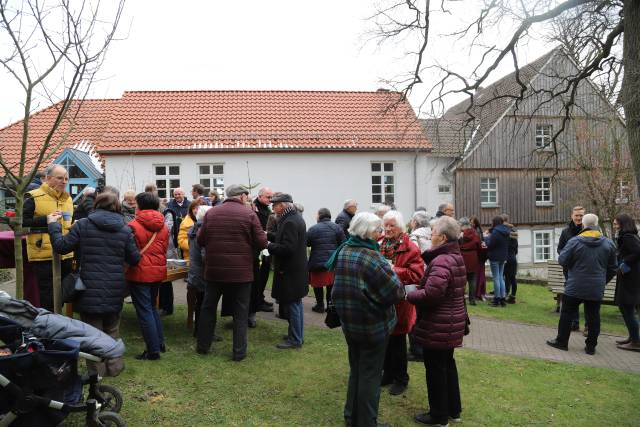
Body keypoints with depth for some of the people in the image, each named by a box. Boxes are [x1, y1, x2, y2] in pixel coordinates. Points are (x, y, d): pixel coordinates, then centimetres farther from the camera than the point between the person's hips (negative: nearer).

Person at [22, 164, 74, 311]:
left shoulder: (68, 198, 14)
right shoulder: (34, 197, -7)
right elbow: (22, 222, -12)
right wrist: (46, 219, -19)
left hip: (65, 255, 7)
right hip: (44, 256, -7)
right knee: (48, 298, -1)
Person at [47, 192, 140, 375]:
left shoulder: (83, 225, -6)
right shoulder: (124, 229, 0)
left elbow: (61, 246, -3)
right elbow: (134, 259, 2)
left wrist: (53, 225, 10)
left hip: (90, 289, -2)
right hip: (115, 290, 2)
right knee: (112, 329, 19)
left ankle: (96, 371, 17)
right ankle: (114, 366, 26)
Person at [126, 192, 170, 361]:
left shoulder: (133, 226, -13)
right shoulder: (163, 226, 6)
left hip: (140, 272, -6)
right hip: (158, 271, 6)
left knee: (144, 311, 2)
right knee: (152, 307, 22)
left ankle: (153, 350, 6)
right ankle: (160, 342, 24)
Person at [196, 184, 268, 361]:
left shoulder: (211, 212, 0)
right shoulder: (249, 214, -8)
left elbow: (200, 240, 2)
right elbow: (261, 243, -9)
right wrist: (263, 235, 12)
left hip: (214, 270, 3)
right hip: (241, 272, -3)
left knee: (208, 308, 19)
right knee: (240, 313, 8)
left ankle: (203, 346, 28)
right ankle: (239, 352, 11)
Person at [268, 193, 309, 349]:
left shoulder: (290, 222, -21)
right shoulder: (297, 218, 11)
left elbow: (287, 248, -26)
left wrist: (269, 246, -15)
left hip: (290, 271, -10)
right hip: (297, 268, 10)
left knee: (292, 305, -1)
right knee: (297, 304, 18)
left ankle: (295, 340, 9)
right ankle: (298, 335, 30)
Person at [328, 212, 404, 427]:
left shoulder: (342, 252, 1)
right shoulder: (372, 258, -23)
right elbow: (396, 292, -22)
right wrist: (393, 276, -4)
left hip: (349, 323, 7)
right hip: (374, 326, -7)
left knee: (356, 369, 22)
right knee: (370, 374, 8)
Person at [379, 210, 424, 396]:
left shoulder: (410, 249, -10)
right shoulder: (379, 244, 6)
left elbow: (417, 274, -18)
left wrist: (395, 271, -23)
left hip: (398, 303, -5)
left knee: (397, 342, 6)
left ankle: (400, 379, 23)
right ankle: (388, 373, 33)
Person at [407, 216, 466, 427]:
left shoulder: (441, 262, -24)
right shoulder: (455, 257, 8)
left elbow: (430, 295, -31)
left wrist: (409, 295, -14)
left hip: (437, 325, -9)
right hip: (451, 323, 9)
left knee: (435, 368, 5)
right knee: (447, 364, 21)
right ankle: (453, 410, 35)